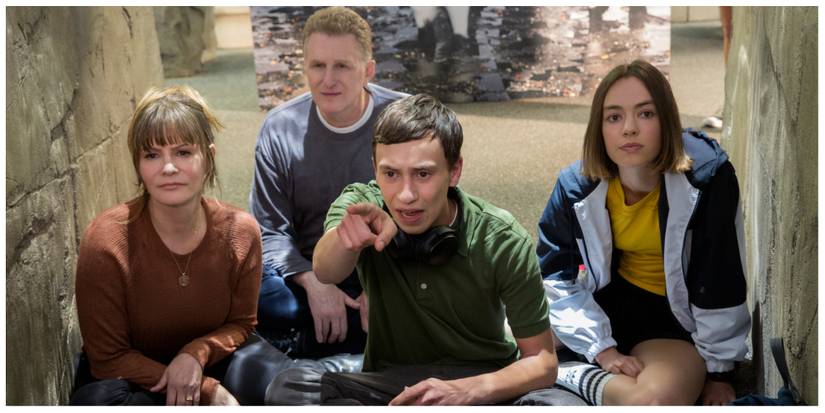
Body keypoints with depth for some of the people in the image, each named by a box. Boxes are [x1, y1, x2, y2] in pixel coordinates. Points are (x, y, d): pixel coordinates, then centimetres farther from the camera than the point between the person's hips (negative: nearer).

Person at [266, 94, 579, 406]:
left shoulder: (503, 242, -16)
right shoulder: (361, 205, -12)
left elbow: (541, 360, -13)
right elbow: (326, 272, -33)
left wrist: (468, 390, -33)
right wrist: (348, 235, -58)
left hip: (484, 383, -2)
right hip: (388, 383, 2)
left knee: (562, 404, -33)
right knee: (288, 388, -27)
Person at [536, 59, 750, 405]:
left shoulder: (708, 176, -23)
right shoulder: (577, 185, -14)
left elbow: (721, 285, -17)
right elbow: (557, 276, -10)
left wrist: (717, 372, -9)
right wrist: (602, 349, -20)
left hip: (677, 316, -3)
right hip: (608, 302, 4)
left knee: (657, 400, -34)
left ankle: (571, 376, -12)